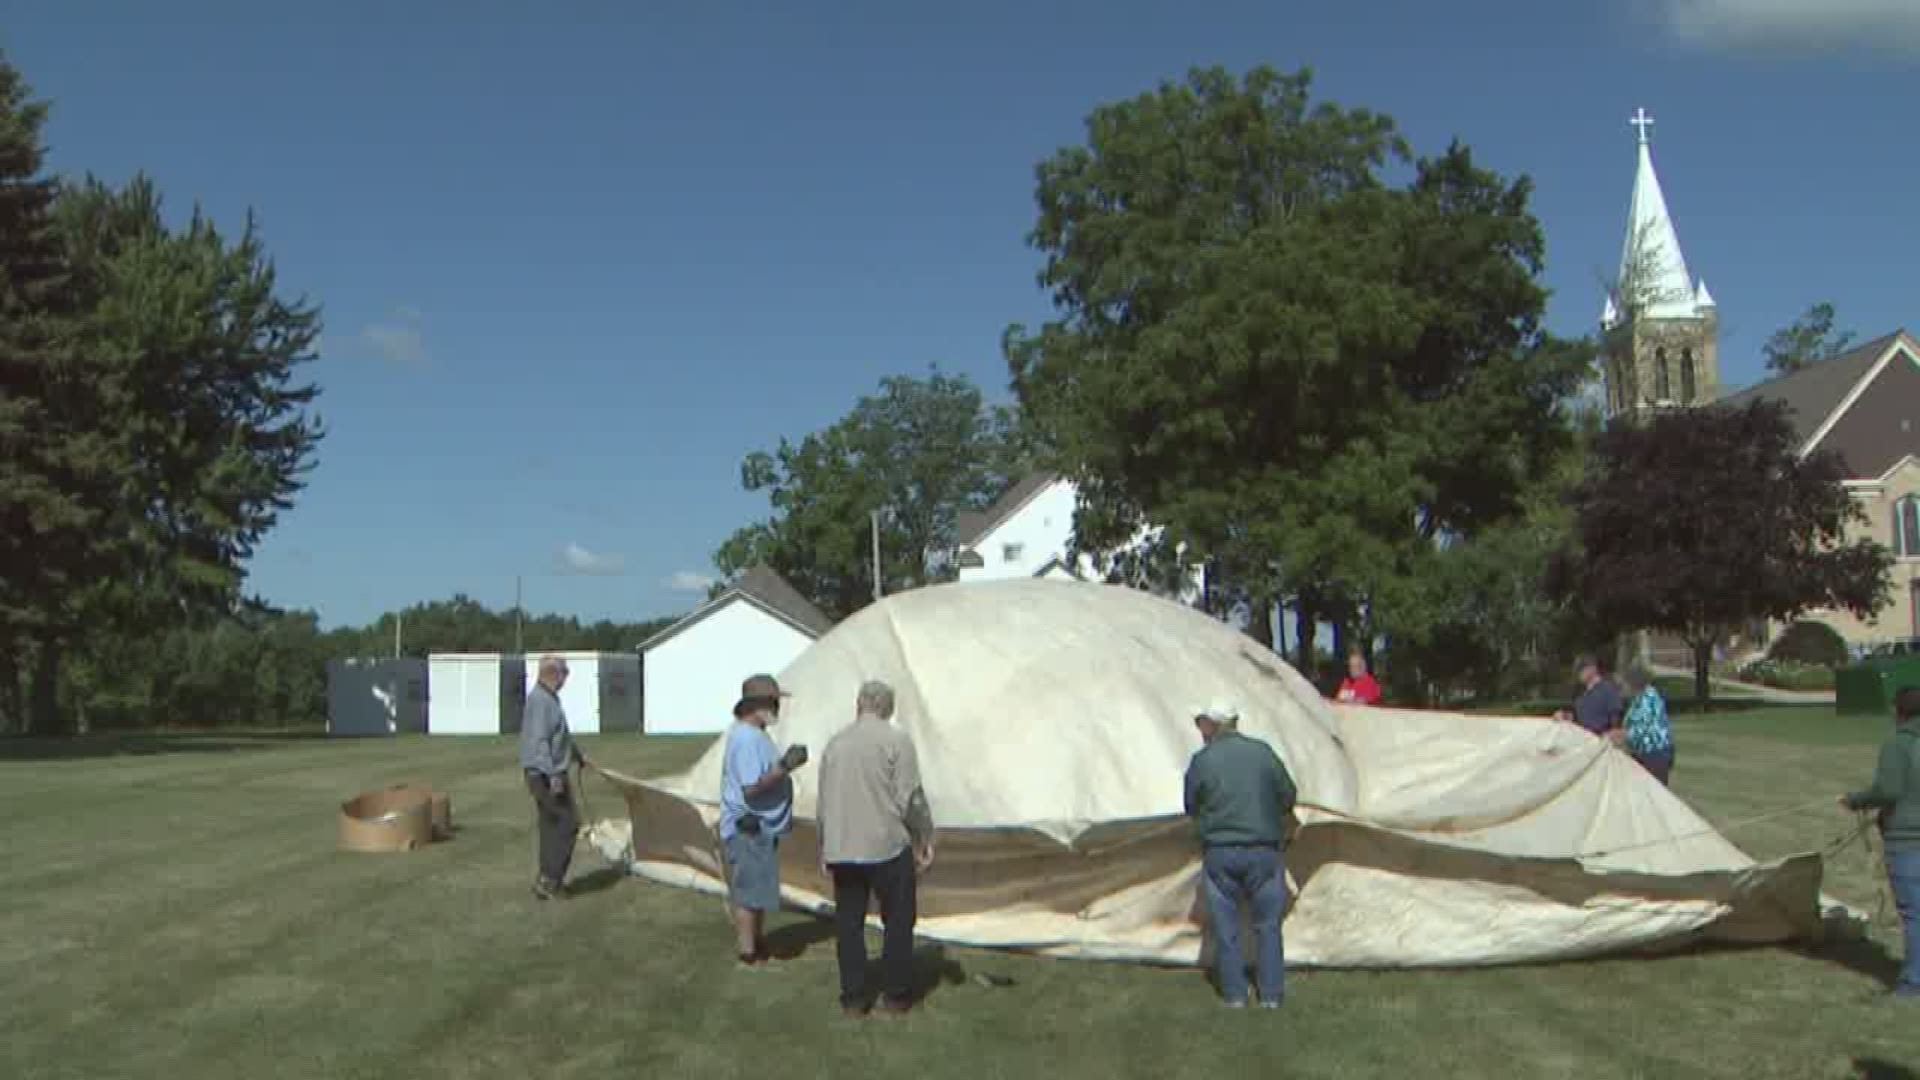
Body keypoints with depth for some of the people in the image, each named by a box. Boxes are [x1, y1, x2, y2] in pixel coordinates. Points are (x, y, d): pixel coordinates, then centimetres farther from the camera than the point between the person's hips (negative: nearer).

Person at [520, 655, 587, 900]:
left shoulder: (548, 698, 15)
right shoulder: (541, 700, -18)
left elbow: (560, 735, 31)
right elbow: (539, 741, -25)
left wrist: (578, 755, 42)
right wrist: (553, 775, -28)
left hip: (547, 774, 10)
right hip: (546, 775, -10)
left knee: (552, 826, 13)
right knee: (567, 824, -7)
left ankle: (549, 881, 17)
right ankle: (548, 879, -7)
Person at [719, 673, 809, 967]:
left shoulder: (754, 734, 13)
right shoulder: (746, 738, -21)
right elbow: (752, 788, -26)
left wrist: (786, 763, 10)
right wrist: (784, 767, -24)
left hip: (761, 828, 11)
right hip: (748, 829, -11)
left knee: (759, 890, 20)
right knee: (747, 893, -2)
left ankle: (759, 947, 31)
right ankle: (748, 956, 5)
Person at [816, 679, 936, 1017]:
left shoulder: (835, 744, 7)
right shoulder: (897, 741, -8)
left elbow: (823, 803, 11)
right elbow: (910, 798, -11)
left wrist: (824, 850, 20)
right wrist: (925, 838, 1)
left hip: (841, 851, 4)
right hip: (888, 848, -4)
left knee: (848, 924, 12)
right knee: (898, 921, 10)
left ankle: (853, 998, 13)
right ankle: (896, 994, 14)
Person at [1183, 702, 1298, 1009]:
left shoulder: (1202, 761, -7)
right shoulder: (1263, 752, -2)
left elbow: (1192, 807, 4)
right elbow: (1288, 796, 7)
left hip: (1219, 852, -1)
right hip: (1264, 850, 1)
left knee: (1226, 925, 10)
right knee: (1268, 925, 12)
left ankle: (1234, 994, 14)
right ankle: (1271, 995, 14)